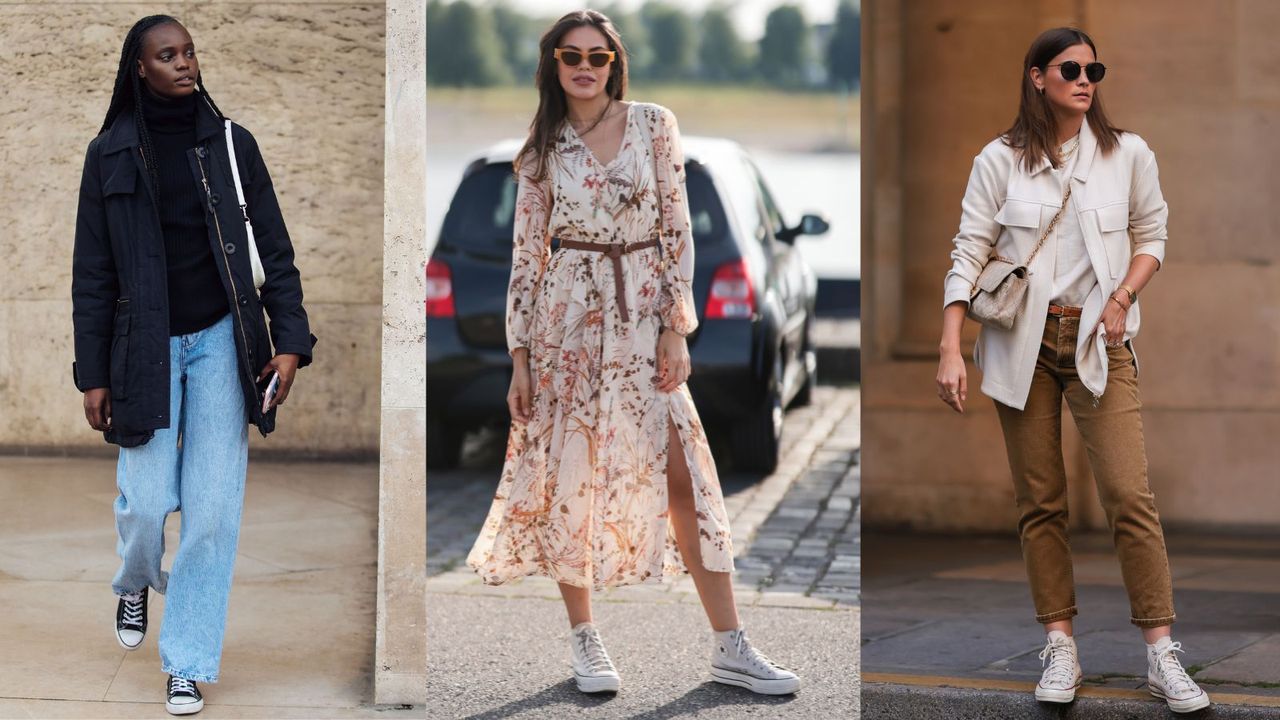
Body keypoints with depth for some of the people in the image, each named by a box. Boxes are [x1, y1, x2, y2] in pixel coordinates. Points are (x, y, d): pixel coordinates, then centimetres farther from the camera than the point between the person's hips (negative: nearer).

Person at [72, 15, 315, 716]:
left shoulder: (230, 144, 2)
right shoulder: (110, 154, 0)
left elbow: (274, 250, 5)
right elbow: (92, 274, 3)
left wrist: (289, 342, -5)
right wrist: (94, 376, 0)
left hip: (221, 340, 1)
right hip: (147, 346, -1)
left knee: (213, 508, -3)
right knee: (146, 502, -6)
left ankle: (188, 664, 8)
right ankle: (135, 584, 30)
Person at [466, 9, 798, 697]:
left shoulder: (654, 124, 3)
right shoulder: (543, 149, 4)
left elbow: (677, 230, 2)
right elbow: (526, 254, 5)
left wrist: (676, 327, -5)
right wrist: (519, 358, 0)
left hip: (643, 317, 0)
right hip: (567, 318, 0)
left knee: (685, 476, -4)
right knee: (569, 472, 2)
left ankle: (729, 647, 1)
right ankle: (584, 638, 16)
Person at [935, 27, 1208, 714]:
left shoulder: (1127, 154, 3)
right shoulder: (1001, 160, 0)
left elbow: (1152, 236, 13)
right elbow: (968, 254, -1)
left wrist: (1123, 296, -6)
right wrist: (950, 352, -8)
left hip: (1099, 341, 0)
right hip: (1022, 343, 0)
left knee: (1130, 496, -10)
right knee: (1040, 502, 3)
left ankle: (1162, 655, -6)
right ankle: (1061, 649, 10)